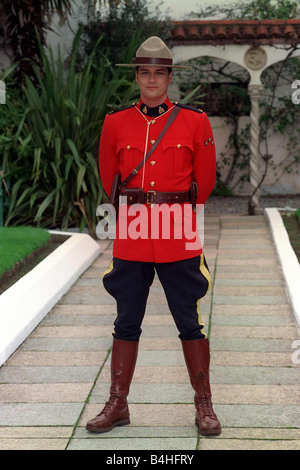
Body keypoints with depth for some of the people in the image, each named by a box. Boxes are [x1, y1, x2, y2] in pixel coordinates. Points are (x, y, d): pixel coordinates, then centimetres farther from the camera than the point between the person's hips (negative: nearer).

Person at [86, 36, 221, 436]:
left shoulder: (195, 122, 1)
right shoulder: (116, 123, 5)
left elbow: (205, 181, 9)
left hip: (179, 240, -1)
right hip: (130, 239, 2)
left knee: (191, 323, 5)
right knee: (126, 324, 8)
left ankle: (204, 406, 16)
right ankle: (118, 406, 18)